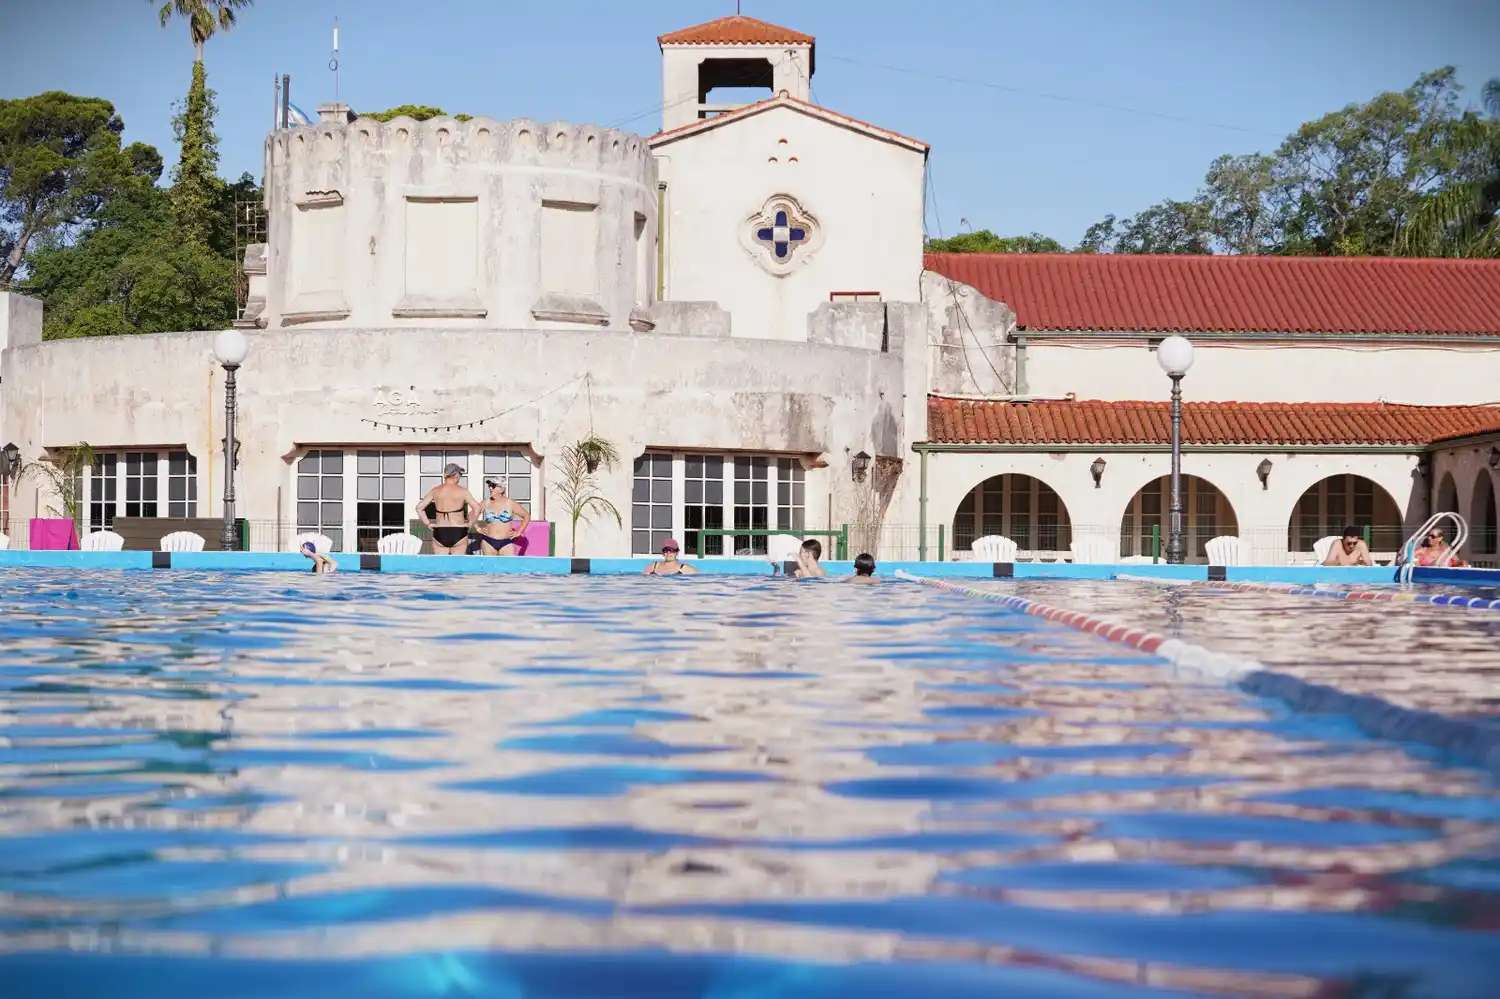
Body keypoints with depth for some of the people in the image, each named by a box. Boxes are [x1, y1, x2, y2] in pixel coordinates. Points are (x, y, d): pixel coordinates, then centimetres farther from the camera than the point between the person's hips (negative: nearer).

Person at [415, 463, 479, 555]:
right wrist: (470, 523, 0)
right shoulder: (462, 491, -5)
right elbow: (477, 507, -12)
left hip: (440, 533, 2)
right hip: (458, 532, -2)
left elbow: (419, 507, 1)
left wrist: (428, 524, 6)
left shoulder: (435, 491, 3)